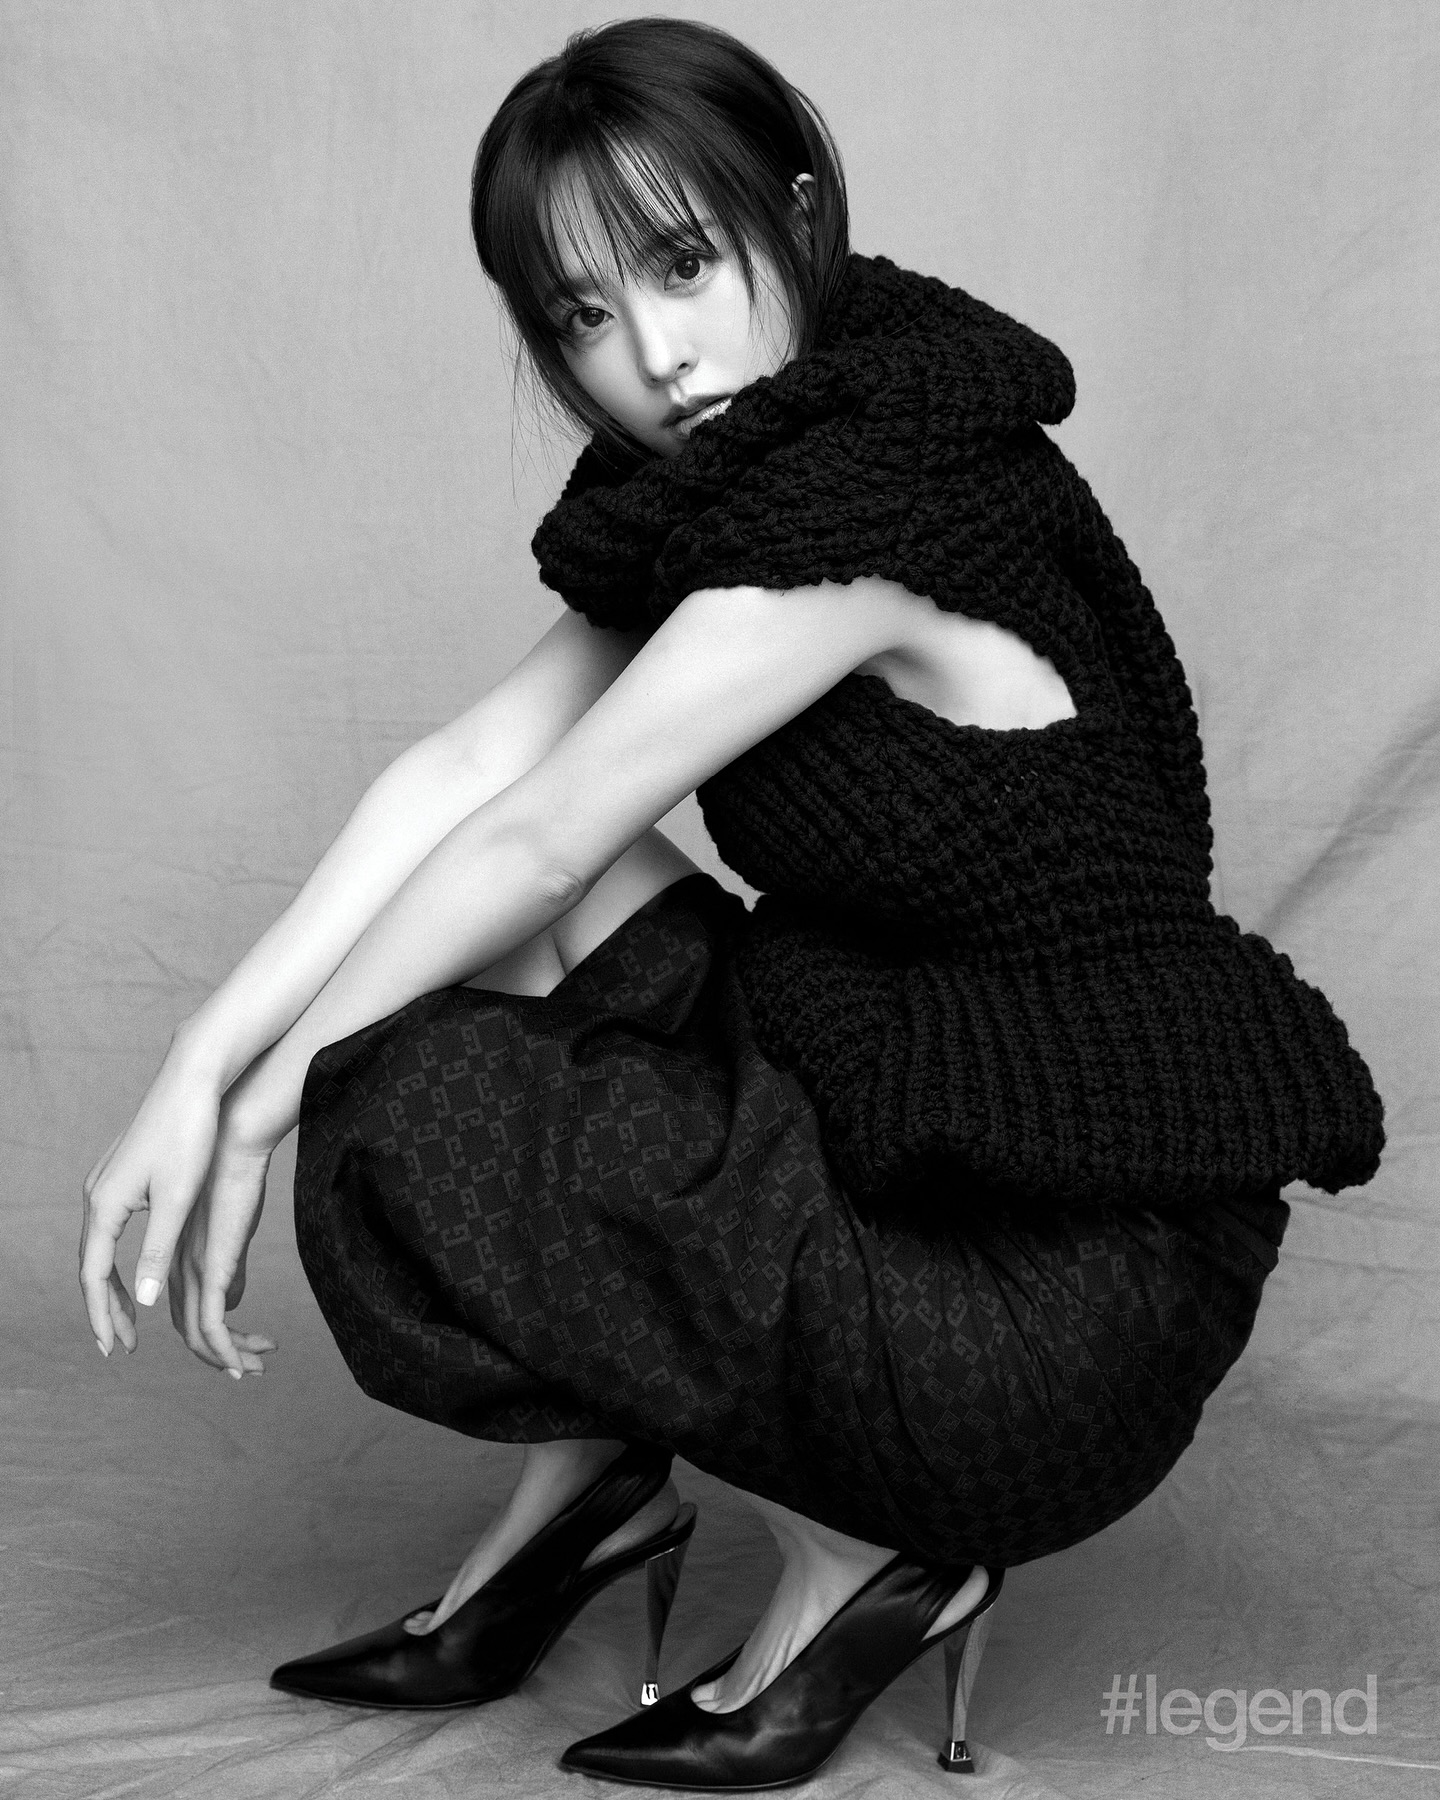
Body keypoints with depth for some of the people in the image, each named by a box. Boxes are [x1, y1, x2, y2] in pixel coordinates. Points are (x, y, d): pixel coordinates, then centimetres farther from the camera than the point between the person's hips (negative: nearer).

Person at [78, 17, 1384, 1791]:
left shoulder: (877, 491, -19)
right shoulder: (717, 506, 9)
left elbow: (535, 840, -17)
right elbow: (459, 769, -2)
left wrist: (271, 1104, -6)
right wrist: (200, 1064, -11)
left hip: (1081, 1296, -9)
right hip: (929, 1149, 9)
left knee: (415, 1128, -17)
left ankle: (863, 1552, 3)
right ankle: (587, 1481, 9)